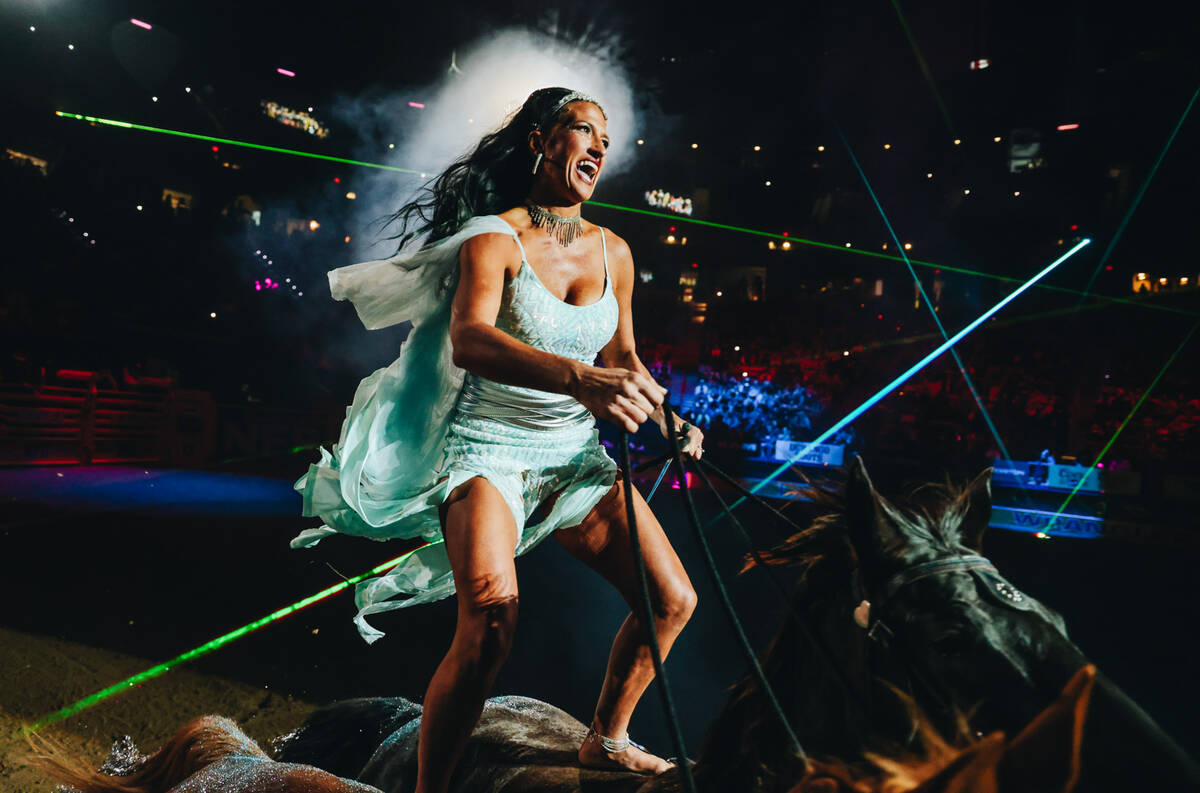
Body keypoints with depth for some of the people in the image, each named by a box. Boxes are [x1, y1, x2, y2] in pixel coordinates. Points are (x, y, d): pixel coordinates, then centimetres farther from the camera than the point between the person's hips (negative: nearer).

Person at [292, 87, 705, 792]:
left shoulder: (613, 251, 7)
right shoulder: (495, 237, -11)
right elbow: (469, 338, -30)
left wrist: (666, 420, 1)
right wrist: (579, 378, -45)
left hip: (575, 453, 6)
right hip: (488, 447, -6)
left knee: (673, 599, 2)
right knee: (491, 625, -29)